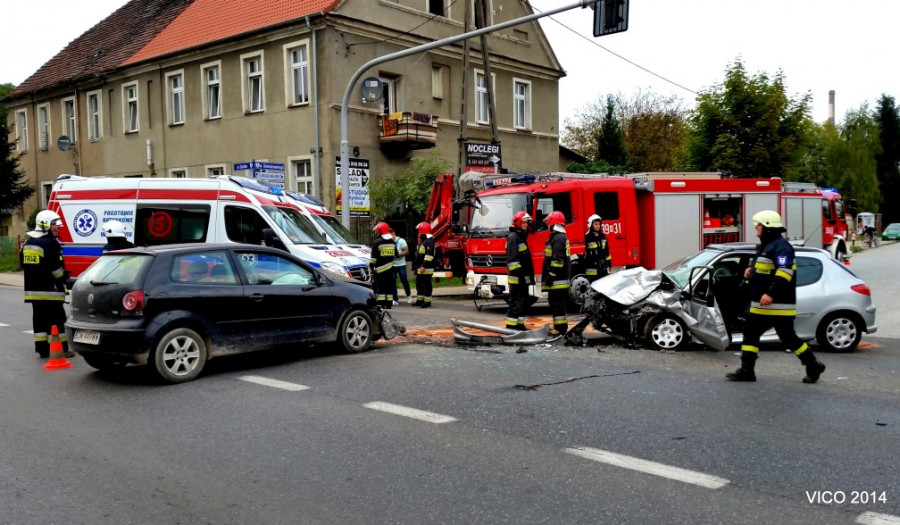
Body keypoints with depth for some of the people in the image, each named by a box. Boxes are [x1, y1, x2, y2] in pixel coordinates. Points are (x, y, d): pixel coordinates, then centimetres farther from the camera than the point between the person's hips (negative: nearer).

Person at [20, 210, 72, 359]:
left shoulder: (28, 243, 15)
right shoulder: (49, 244, -14)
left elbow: (24, 264, 21)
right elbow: (56, 268, -16)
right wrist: (62, 281, -1)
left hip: (33, 289, 9)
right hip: (50, 290, -9)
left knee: (39, 319, 11)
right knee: (57, 319, -4)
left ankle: (43, 349, 13)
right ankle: (61, 349, -3)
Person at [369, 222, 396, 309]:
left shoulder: (377, 242, -9)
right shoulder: (392, 242, 10)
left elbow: (373, 257, -9)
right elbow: (396, 255, 18)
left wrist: (371, 266, -2)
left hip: (380, 269, -5)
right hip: (390, 268, 5)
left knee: (380, 287, -3)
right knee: (389, 286, 9)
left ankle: (381, 304, -6)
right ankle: (388, 304, 11)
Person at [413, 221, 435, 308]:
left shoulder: (429, 242, -15)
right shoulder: (422, 242, 20)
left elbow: (429, 255, -24)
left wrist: (424, 266, -28)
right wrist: (416, 267, 27)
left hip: (426, 269, -11)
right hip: (420, 269, 11)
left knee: (426, 285, -6)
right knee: (419, 284, 15)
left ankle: (427, 301, -1)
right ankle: (419, 300, 24)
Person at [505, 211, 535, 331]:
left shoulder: (522, 236, 18)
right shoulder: (513, 237, -13)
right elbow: (512, 259, -21)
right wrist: (519, 273, -24)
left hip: (523, 278, 10)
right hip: (516, 277, -10)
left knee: (523, 302, 14)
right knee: (515, 303, -8)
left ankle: (519, 325, 22)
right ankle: (511, 326, -6)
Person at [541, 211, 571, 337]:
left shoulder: (558, 239, -16)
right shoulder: (562, 237, 18)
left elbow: (557, 260, -24)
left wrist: (551, 275, -22)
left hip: (557, 279, -11)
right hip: (561, 278, 11)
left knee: (557, 303, -8)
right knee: (557, 302, 16)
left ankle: (560, 328, -7)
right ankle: (560, 326, 22)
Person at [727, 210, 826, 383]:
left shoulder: (781, 247, -16)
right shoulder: (765, 246, 16)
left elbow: (785, 272, -27)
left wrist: (771, 294, -34)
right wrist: (751, 271, 11)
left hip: (778, 304, -10)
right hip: (761, 304, 10)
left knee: (788, 338, -1)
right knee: (750, 334, 7)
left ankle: (814, 366, 16)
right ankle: (746, 370, 9)